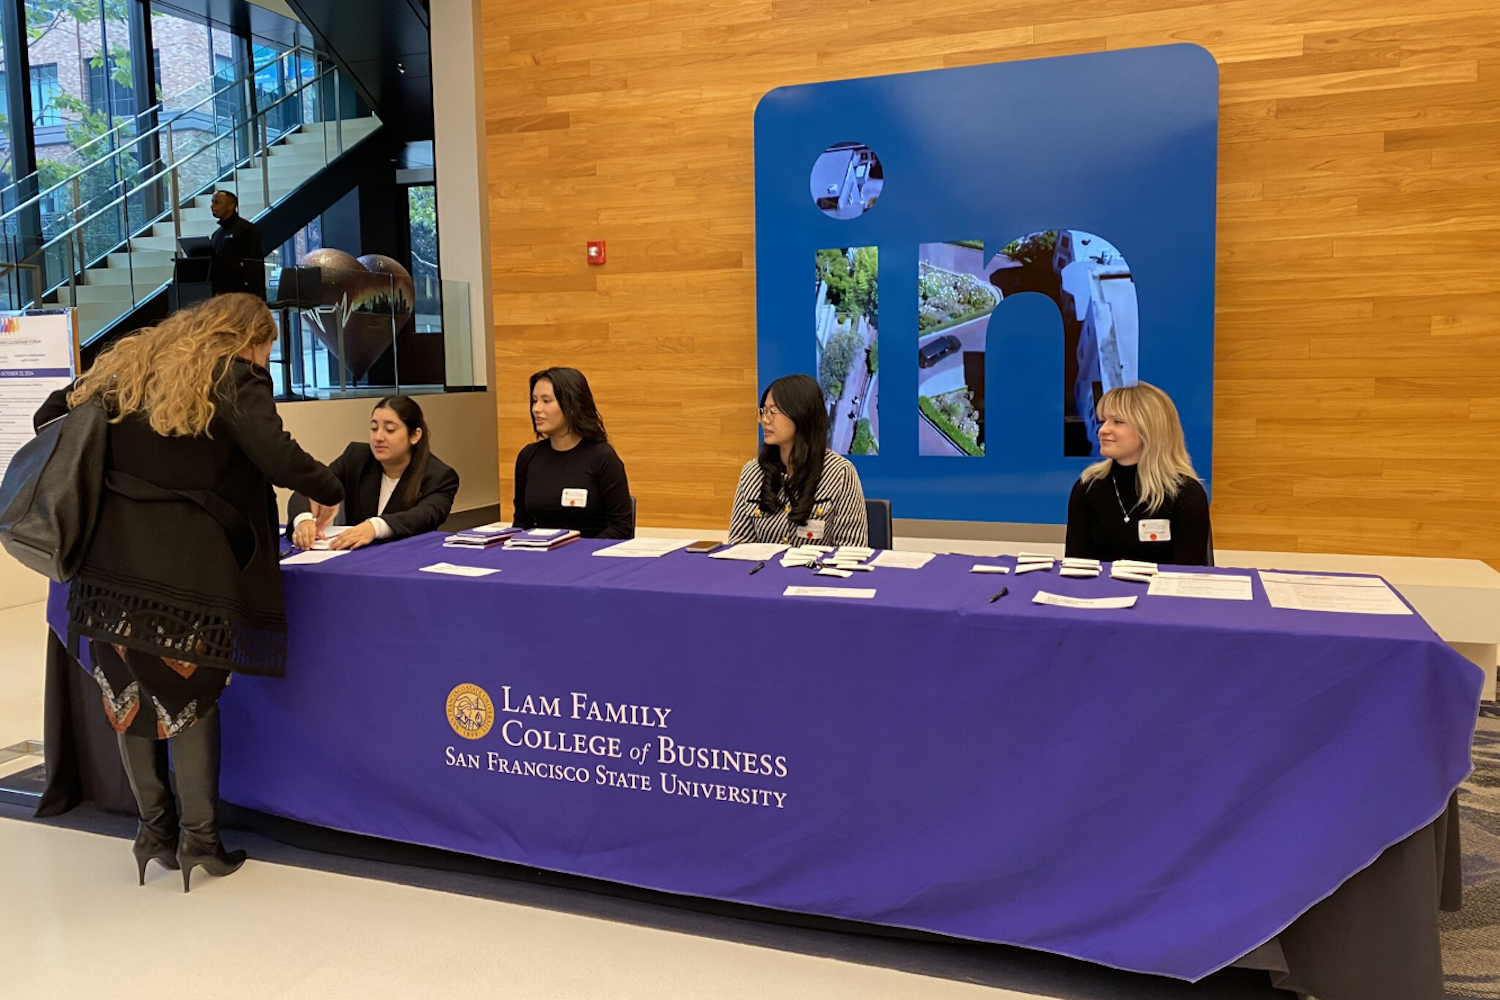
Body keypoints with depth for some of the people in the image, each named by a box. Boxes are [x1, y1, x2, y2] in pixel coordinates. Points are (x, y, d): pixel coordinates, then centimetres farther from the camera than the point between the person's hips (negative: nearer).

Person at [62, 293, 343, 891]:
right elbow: (277, 456, -17)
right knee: (189, 693, 8)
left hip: (111, 558, 5)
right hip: (186, 566, -5)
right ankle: (198, 838, 14)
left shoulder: (126, 365, 17)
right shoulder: (234, 378, -3)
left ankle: (153, 828, 26)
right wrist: (329, 494, 0)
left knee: (128, 690, 15)